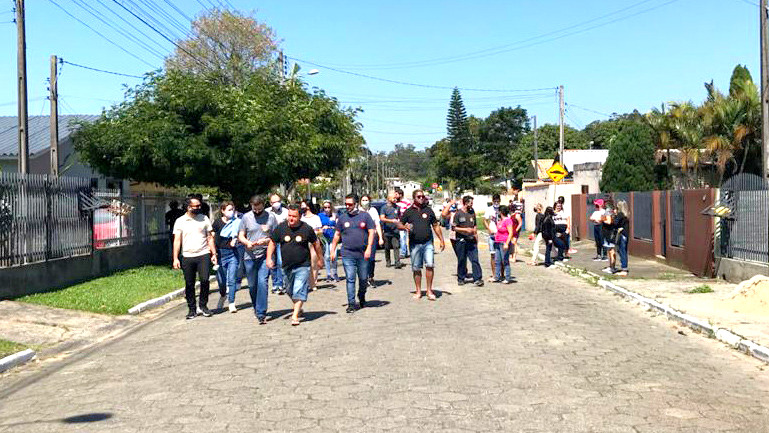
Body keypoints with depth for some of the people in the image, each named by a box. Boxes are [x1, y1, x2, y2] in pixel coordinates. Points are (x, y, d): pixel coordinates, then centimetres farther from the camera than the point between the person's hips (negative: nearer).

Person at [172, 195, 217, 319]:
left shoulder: (204, 219, 9)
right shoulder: (180, 221, 6)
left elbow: (210, 238, 12)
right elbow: (177, 240, 4)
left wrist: (214, 254, 5)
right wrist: (175, 258, -3)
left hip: (203, 255, 0)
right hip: (187, 257, 0)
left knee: (205, 280, -12)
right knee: (189, 284, 3)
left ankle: (203, 305, 8)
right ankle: (192, 309, 15)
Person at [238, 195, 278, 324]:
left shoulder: (271, 217, 1)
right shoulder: (246, 217, 5)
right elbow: (240, 236, 7)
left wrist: (266, 240, -15)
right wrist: (247, 243, -14)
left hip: (265, 255, -2)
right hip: (249, 256, 2)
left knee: (262, 282, -14)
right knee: (252, 285, 10)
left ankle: (261, 314, -12)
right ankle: (256, 308, 32)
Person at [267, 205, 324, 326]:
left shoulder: (306, 228, -8)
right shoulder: (280, 228, -3)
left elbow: (315, 243, 6)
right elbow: (272, 242, 8)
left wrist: (320, 259, 13)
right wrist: (269, 258, -3)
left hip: (303, 266, -4)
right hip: (287, 266, 4)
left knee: (299, 291, -13)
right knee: (290, 291, 18)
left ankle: (295, 316, -11)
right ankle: (298, 308, 42)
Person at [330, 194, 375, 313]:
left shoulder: (365, 216, 3)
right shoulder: (342, 218, 8)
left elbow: (371, 232, 1)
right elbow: (337, 235, 14)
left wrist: (369, 248, -9)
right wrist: (333, 250, 11)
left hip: (363, 254, 0)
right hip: (347, 254, 0)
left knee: (363, 279, 10)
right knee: (350, 279, -4)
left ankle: (362, 298, 33)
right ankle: (351, 303, 0)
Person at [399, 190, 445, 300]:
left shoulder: (428, 210, 10)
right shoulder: (408, 212, 6)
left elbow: (436, 226, 15)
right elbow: (399, 225, 11)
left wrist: (441, 240, 10)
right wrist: (405, 227, -12)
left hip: (428, 243, 0)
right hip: (414, 244, 0)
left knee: (430, 265, -12)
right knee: (416, 268, 4)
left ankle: (429, 291, -3)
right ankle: (418, 291, 16)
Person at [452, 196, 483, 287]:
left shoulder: (472, 213, 13)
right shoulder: (458, 213, -3)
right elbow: (453, 228, -6)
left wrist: (476, 236, 17)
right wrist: (465, 229, -13)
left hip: (471, 240, 4)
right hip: (461, 240, -4)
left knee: (475, 259, -6)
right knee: (461, 260, 4)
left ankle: (477, 279, -6)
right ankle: (461, 279, 16)